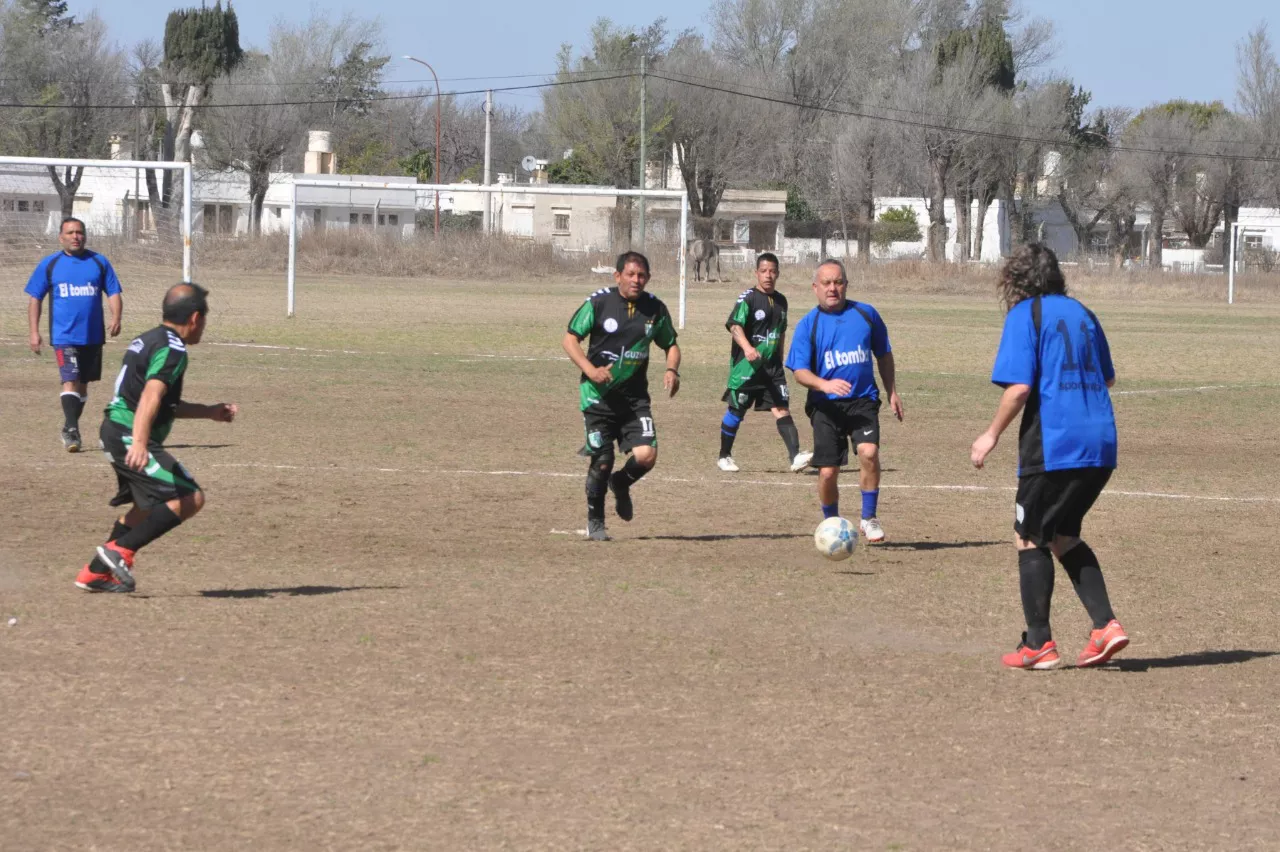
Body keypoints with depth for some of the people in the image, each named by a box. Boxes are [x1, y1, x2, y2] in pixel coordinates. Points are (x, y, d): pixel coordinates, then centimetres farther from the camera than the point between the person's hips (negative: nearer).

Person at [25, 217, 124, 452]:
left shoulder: (99, 262, 5)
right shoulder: (49, 265, 2)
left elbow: (114, 293, 7)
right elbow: (35, 298, 6)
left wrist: (116, 318, -12)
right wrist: (34, 332, -1)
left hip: (93, 336, 3)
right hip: (64, 336, -3)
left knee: (82, 384, 12)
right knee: (70, 381, -18)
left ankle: (69, 429, 27)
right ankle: (71, 430, -21)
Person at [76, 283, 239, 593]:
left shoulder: (149, 340, 18)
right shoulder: (172, 350, -14)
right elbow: (151, 395, -30)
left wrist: (209, 412, 29)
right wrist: (139, 442, -43)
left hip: (115, 431, 10)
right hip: (128, 436, -10)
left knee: (148, 506, 27)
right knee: (190, 498, -15)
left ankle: (97, 573, 30)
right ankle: (120, 550, -15)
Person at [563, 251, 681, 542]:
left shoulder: (655, 308, 3)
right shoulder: (599, 302, -7)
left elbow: (671, 344, 17)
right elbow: (570, 338, -4)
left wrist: (672, 370, -5)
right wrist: (590, 369, -20)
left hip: (635, 396, 3)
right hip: (598, 395, -2)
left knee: (646, 455, -15)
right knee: (602, 461, -3)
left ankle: (621, 483, 20)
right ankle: (595, 522, 18)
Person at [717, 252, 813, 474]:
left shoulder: (781, 301, 12)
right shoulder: (748, 298, -8)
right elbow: (735, 326, -22)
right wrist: (747, 348, -38)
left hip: (772, 365, 5)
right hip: (746, 365, -5)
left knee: (782, 409, -9)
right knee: (736, 411, 6)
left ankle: (795, 456, -20)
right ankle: (724, 456, 23)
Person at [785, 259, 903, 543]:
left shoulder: (866, 314, 5)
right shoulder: (808, 325, 0)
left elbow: (884, 355, 18)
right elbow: (800, 371, -6)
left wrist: (893, 392, 18)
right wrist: (825, 384, -24)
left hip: (863, 401, 0)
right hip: (826, 406, 0)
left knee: (869, 452, -24)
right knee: (827, 472, -3)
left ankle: (869, 518, -7)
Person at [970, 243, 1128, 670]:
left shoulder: (1025, 315, -5)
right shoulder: (1082, 314, 15)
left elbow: (1019, 386, -14)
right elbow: (1107, 378, 24)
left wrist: (992, 434, -3)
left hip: (1053, 446, -7)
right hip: (1100, 445, 7)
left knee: (1029, 539, 7)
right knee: (1063, 536, 19)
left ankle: (1039, 644, 6)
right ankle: (1105, 625, 5)